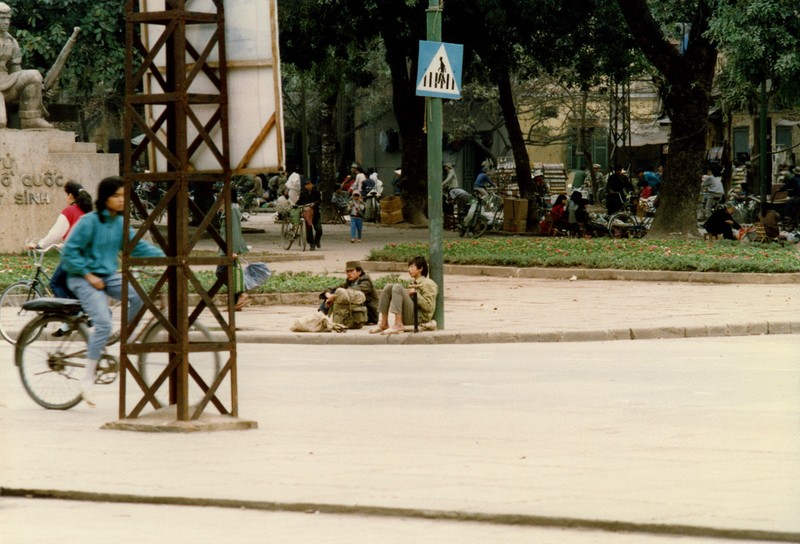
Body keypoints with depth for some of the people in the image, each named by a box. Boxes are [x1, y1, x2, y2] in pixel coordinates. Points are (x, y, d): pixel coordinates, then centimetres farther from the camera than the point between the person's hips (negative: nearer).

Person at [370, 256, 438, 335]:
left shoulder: (428, 284, -1)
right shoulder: (415, 283, 25)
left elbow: (428, 307, -11)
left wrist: (415, 293, -13)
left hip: (419, 318, -8)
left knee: (398, 287, -22)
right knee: (389, 287, 3)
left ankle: (398, 325, -34)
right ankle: (383, 323, -7)